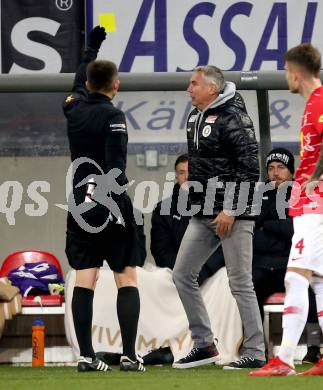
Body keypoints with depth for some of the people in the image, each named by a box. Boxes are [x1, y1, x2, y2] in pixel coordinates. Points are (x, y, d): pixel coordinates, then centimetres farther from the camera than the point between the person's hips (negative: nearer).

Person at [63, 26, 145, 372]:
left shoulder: (74, 107, 7)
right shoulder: (112, 117, -11)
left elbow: (79, 82, 30)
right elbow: (115, 168, -19)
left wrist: (92, 46, 45)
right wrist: (118, 207, -21)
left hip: (80, 203, 5)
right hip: (108, 203, -5)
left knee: (84, 279, 2)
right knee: (127, 279, 1)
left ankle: (86, 356, -2)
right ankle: (129, 355, -5)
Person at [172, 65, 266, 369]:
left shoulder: (232, 117, -13)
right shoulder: (195, 117, 14)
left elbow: (250, 167, -17)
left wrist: (231, 210, -19)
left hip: (233, 215, -9)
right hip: (203, 215, 9)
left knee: (240, 283, -6)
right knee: (182, 275, 7)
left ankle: (254, 353, 0)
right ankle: (204, 345, 14)